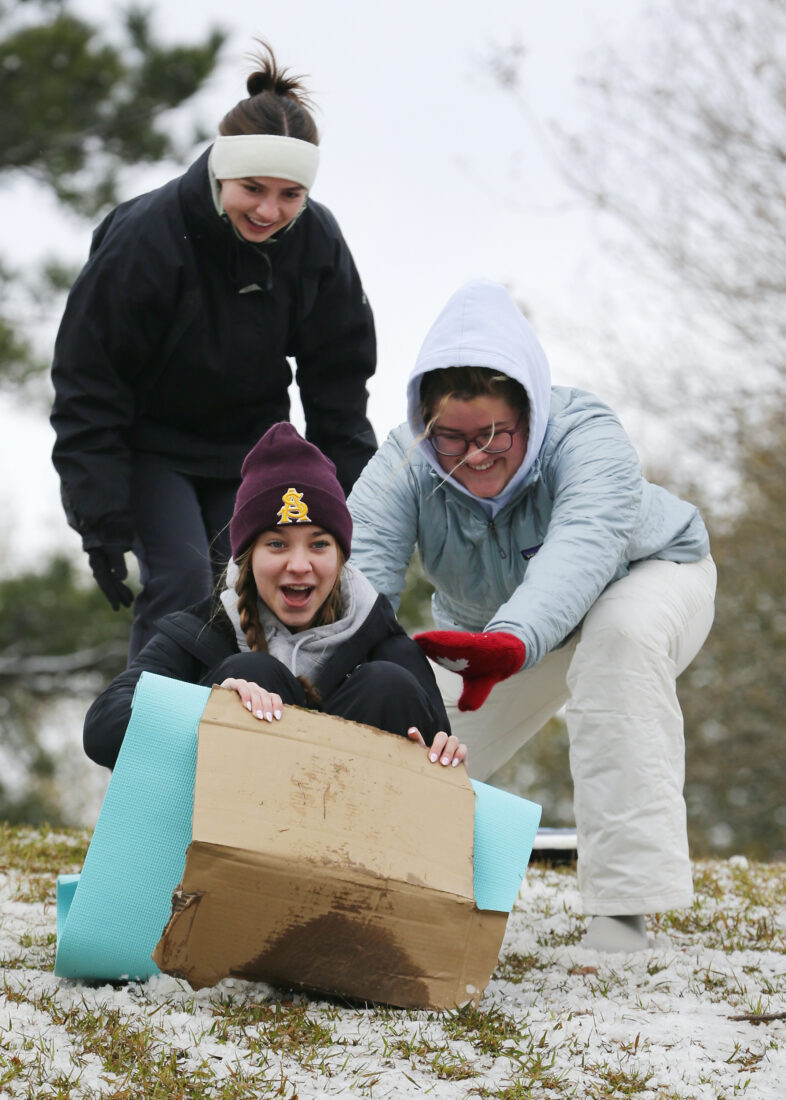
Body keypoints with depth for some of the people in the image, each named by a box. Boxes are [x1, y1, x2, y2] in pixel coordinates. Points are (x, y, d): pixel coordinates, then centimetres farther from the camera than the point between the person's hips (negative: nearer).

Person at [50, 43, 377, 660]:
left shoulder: (318, 242, -12)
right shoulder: (143, 238, -25)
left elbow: (339, 384, 0)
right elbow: (87, 385, -19)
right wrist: (101, 520, -21)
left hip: (250, 447, 4)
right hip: (149, 445, -4)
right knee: (182, 581, -21)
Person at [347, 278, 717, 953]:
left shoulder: (587, 438, -39)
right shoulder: (405, 465, -28)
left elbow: (580, 549, -57)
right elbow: (363, 571, -40)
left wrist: (511, 643, -76)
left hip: (648, 576, -4)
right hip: (493, 625, 4)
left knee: (619, 640, -38)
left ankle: (624, 909, -37)